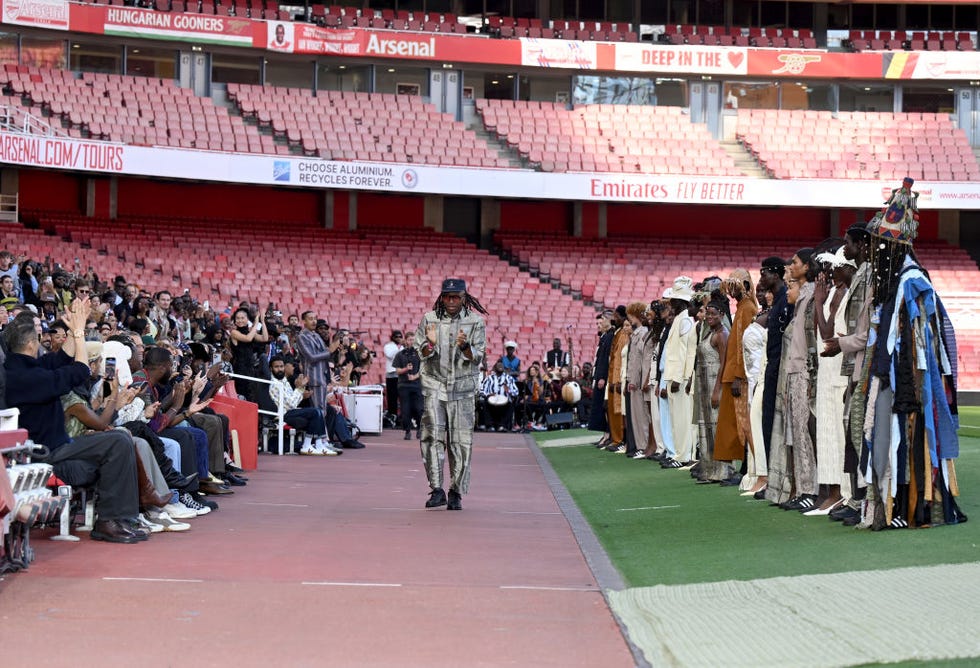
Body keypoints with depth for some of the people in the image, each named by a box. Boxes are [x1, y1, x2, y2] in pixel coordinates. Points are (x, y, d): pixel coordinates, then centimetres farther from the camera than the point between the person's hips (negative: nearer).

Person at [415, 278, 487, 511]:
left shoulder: (475, 321, 3)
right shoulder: (429, 319, 6)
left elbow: (477, 358, 0)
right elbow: (422, 354, 5)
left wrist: (465, 346, -21)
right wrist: (431, 343, -17)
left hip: (463, 388, 0)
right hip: (434, 385, 1)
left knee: (461, 441, -1)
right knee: (432, 437, -9)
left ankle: (456, 493, 6)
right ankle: (437, 490, -8)